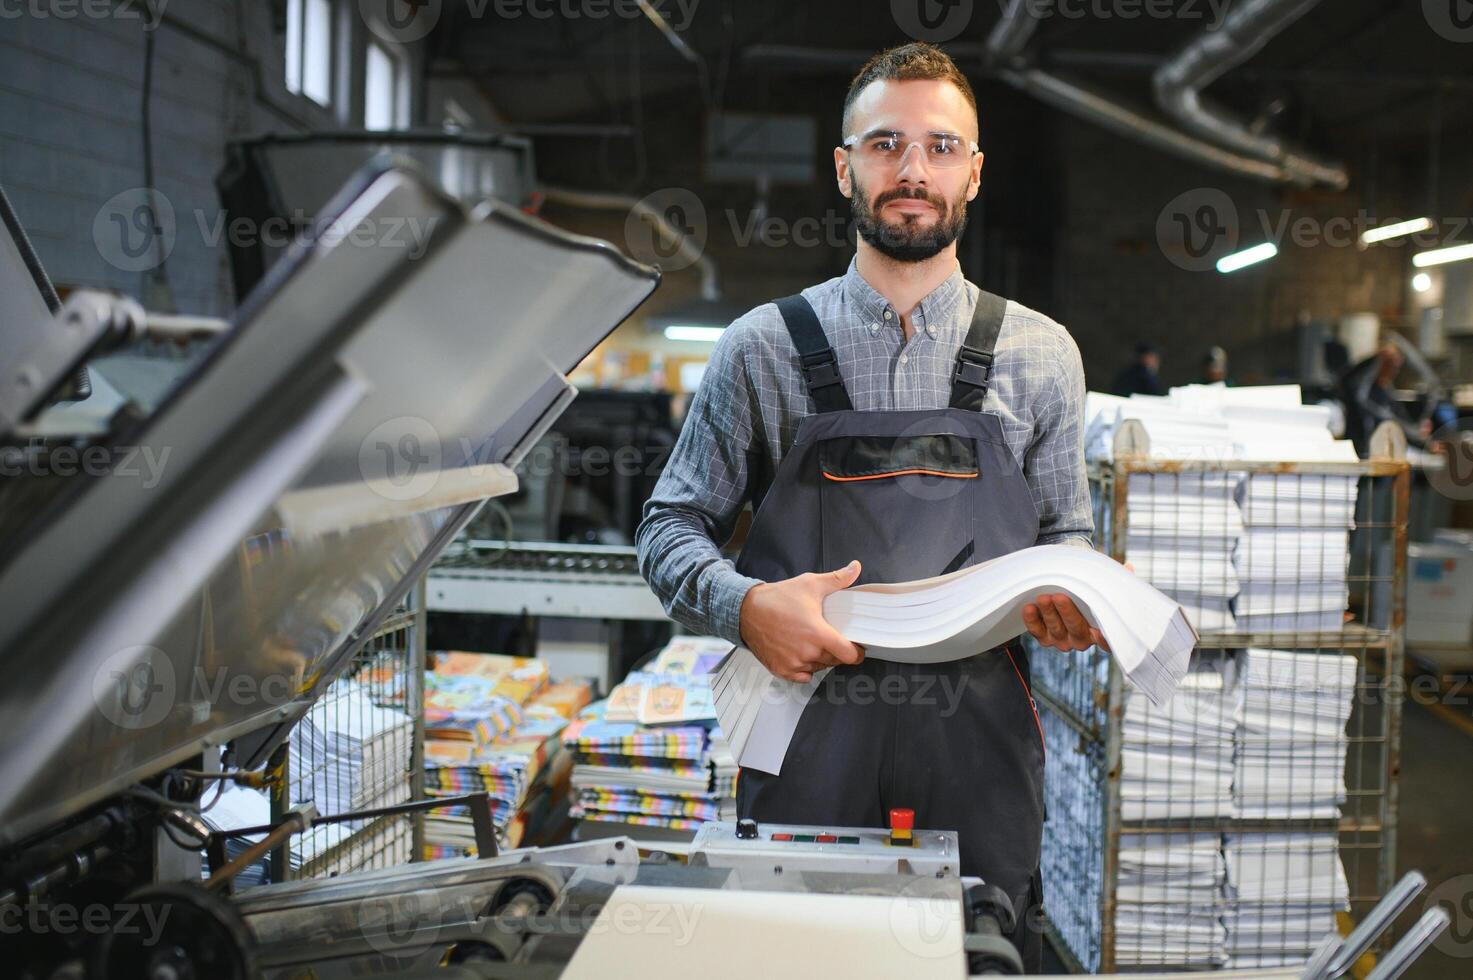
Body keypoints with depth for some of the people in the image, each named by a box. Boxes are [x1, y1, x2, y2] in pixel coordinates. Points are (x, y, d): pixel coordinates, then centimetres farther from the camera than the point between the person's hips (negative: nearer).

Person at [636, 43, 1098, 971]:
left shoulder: (1041, 356, 7)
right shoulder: (765, 348, 3)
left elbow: (1067, 532, 13)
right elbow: (671, 527, 5)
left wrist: (1072, 599, -9)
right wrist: (743, 605, -14)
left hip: (979, 757, 1)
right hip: (805, 750, -1)